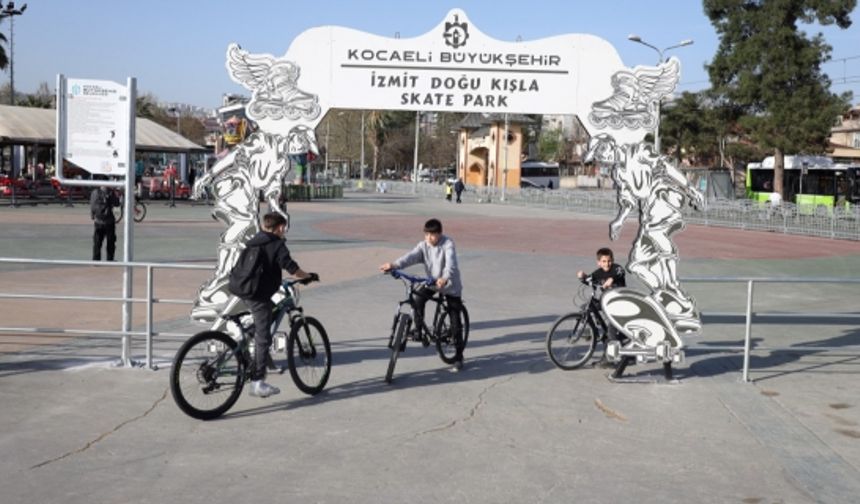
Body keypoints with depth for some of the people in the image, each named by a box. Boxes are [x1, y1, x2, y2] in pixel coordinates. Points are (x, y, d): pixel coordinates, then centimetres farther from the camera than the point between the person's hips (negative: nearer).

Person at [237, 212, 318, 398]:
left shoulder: (251, 242, 15)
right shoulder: (277, 245, -9)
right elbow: (292, 269, -18)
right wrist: (310, 276, -3)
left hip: (244, 293, 8)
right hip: (260, 297, -8)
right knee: (263, 338, -5)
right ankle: (257, 383, -5)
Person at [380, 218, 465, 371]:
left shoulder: (448, 244, -22)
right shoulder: (423, 246, -9)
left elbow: (450, 263, -38)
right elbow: (411, 257, -25)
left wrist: (445, 278, -58)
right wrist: (394, 265, -44)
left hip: (450, 285, -4)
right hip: (432, 283, 4)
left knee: (455, 322, -3)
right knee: (417, 298, -26)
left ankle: (459, 357, 9)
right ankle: (418, 329, -5)